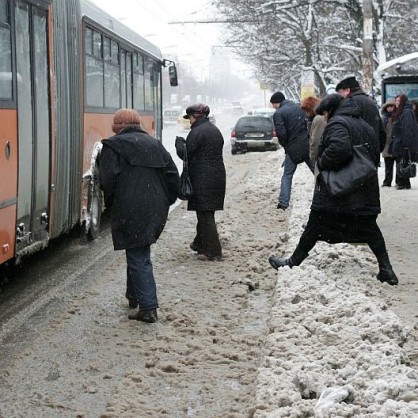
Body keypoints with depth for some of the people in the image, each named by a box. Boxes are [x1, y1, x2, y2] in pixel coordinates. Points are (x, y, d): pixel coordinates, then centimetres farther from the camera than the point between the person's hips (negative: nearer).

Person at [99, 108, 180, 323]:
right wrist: (165, 201, 16)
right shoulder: (155, 144, 15)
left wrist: (110, 203, 4)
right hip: (156, 211, 6)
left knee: (138, 258, -3)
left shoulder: (113, 146, -3)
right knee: (139, 253, 22)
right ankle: (134, 295, 35)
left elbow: (107, 179, -12)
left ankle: (148, 308, -7)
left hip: (130, 211, -6)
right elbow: (173, 175, 9)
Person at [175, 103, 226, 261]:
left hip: (202, 179, -9)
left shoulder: (197, 131, -13)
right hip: (218, 176, 9)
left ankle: (213, 251, -4)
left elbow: (185, 154, -12)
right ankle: (200, 243, 32)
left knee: (204, 214, -5)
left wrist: (179, 142, 6)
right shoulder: (215, 130, 16)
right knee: (206, 212, 19)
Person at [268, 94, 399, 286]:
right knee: (369, 228, 13)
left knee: (314, 227, 4)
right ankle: (386, 269, 7)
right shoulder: (366, 126, 14)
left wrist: (322, 163, -18)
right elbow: (375, 156, 19)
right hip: (365, 191, 7)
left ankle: (293, 262, 15)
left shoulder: (337, 124, -13)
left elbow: (339, 148, -31)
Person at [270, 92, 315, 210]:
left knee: (287, 176, 8)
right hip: (308, 145, 4)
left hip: (293, 148, -4)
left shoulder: (278, 113, -9)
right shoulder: (298, 107, 10)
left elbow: (281, 134, -15)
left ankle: (283, 203, 4)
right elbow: (308, 125, 11)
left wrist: (285, 146, 2)